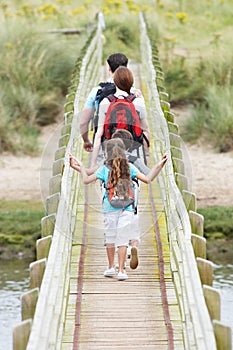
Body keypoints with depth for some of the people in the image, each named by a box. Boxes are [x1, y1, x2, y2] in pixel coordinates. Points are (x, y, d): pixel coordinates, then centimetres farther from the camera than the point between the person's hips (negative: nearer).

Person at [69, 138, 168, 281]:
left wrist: (81, 167, 18)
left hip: (109, 208, 1)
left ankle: (111, 267, 24)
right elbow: (147, 179, -2)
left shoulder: (104, 169, -2)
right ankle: (121, 270, -4)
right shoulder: (130, 167, -2)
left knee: (110, 237, 15)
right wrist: (159, 166, 7)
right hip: (126, 208, 0)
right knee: (123, 238, 0)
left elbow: (86, 179, 4)